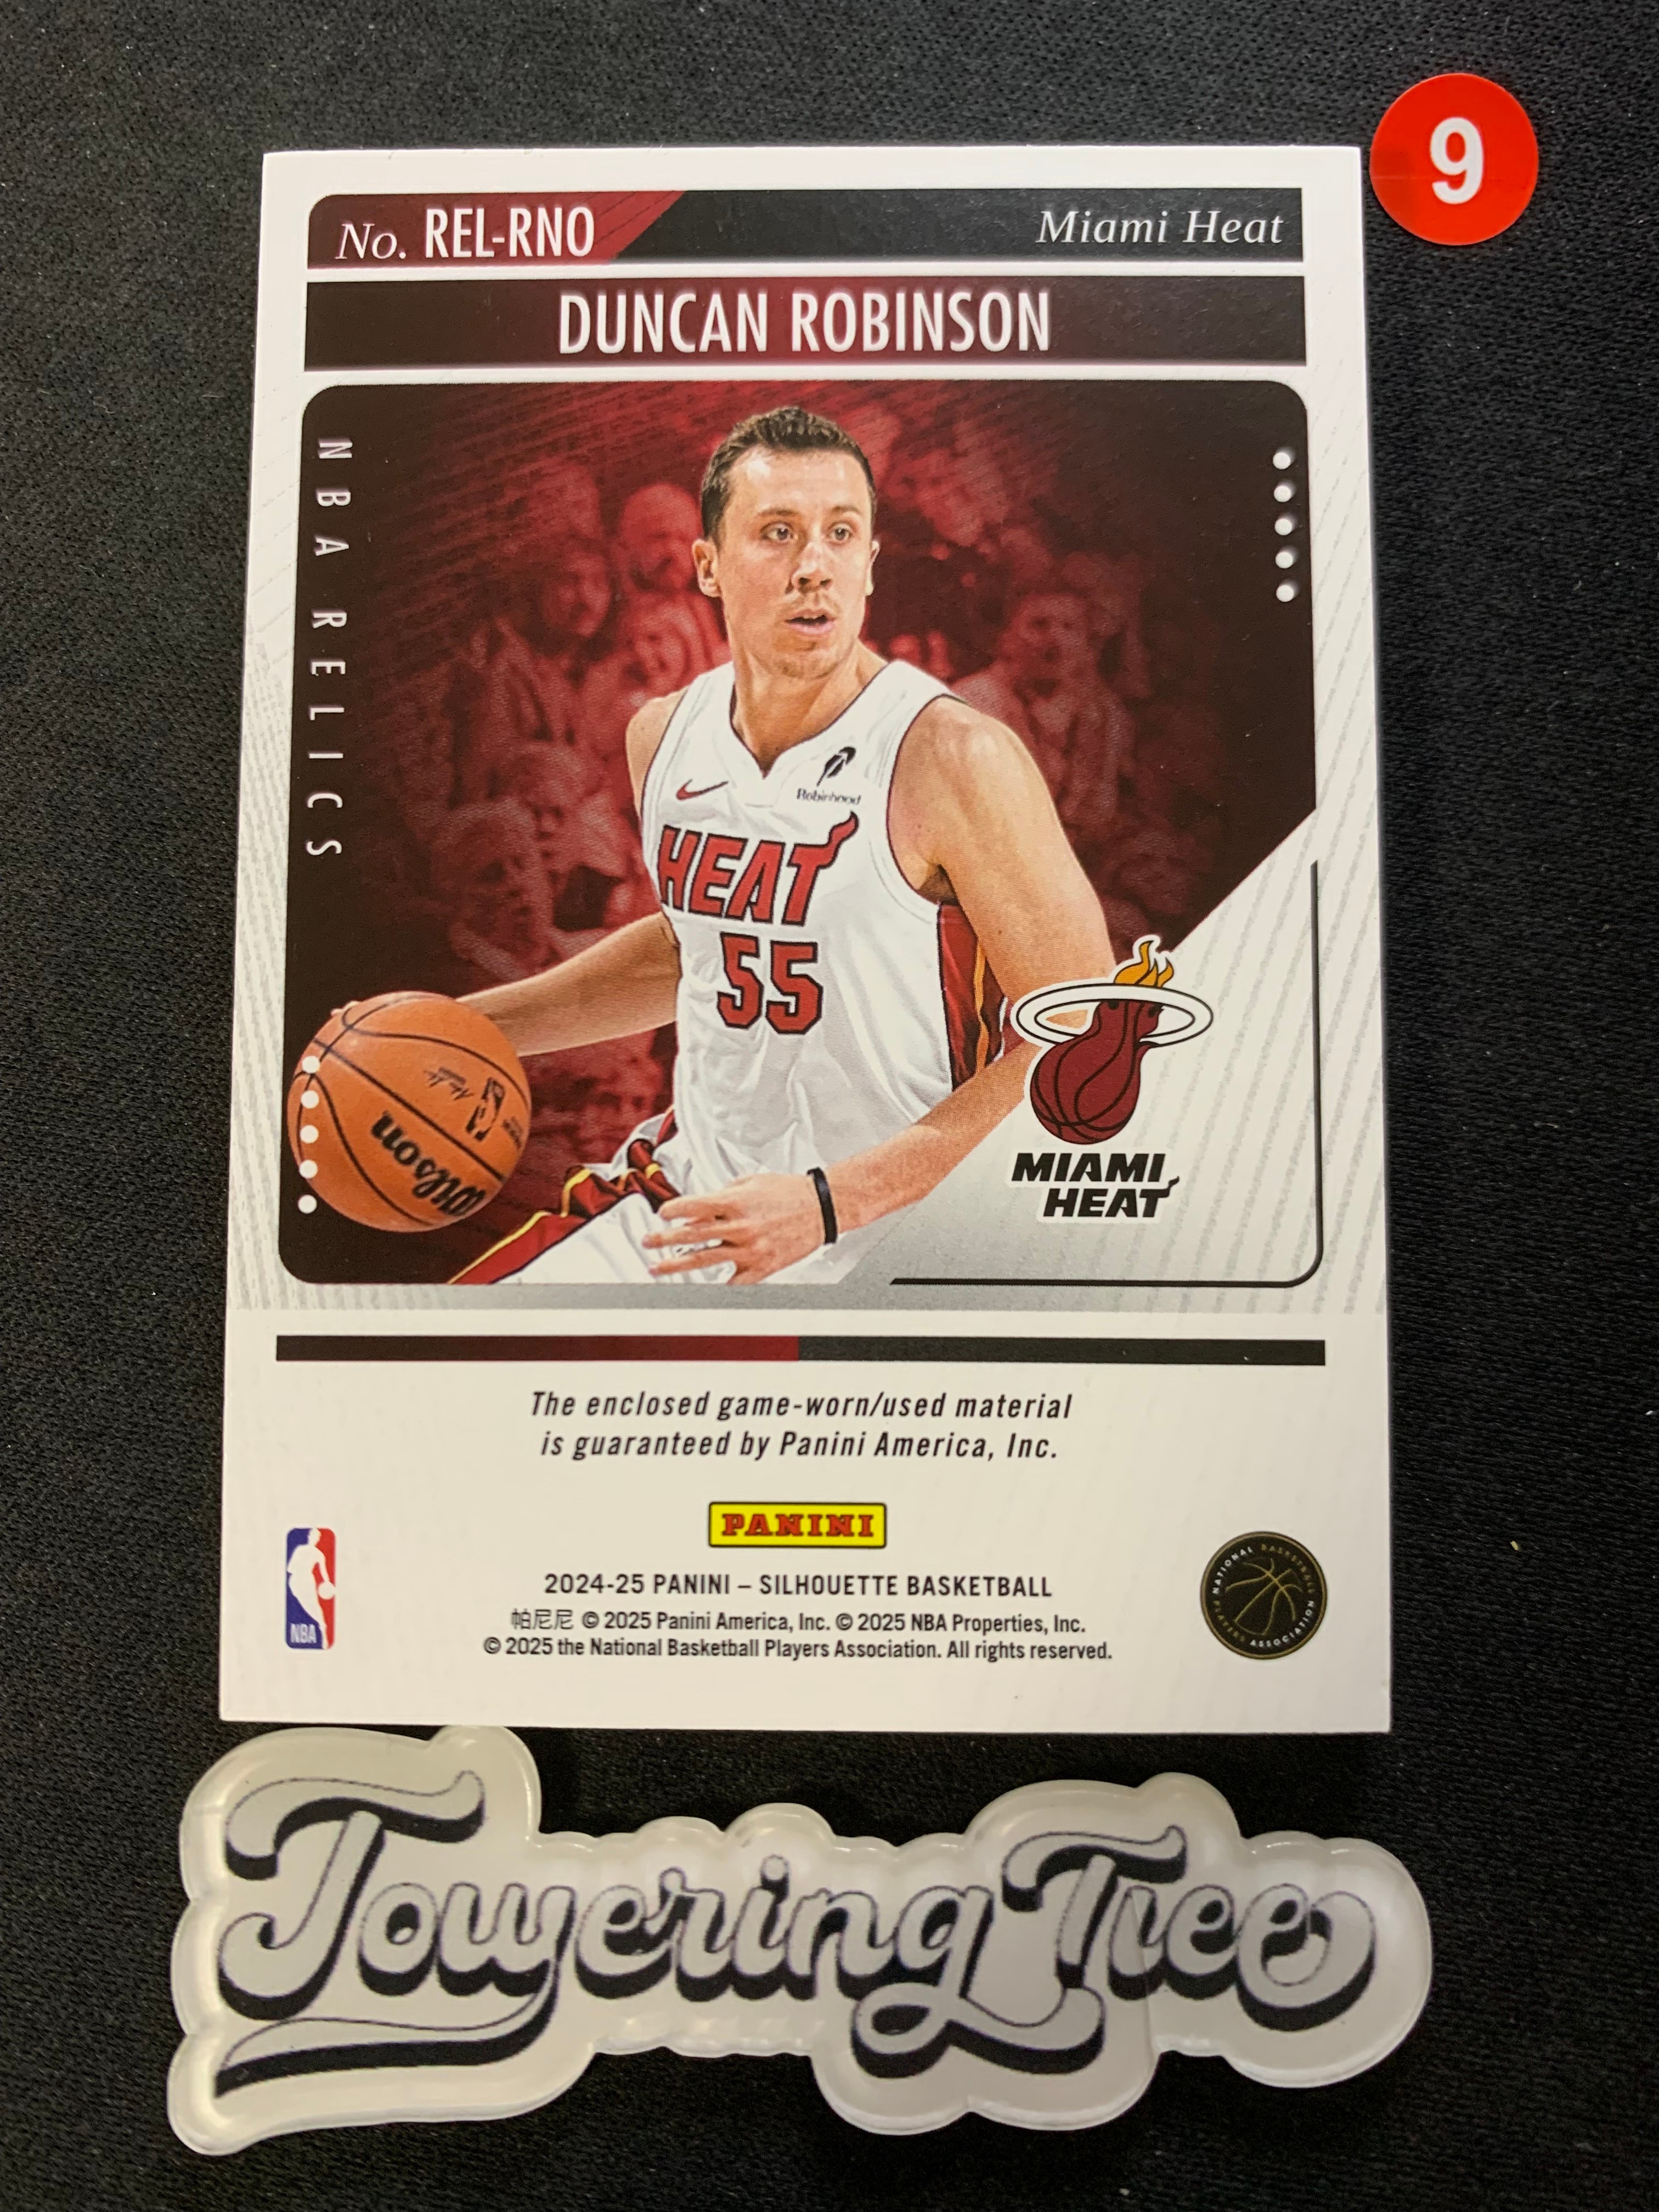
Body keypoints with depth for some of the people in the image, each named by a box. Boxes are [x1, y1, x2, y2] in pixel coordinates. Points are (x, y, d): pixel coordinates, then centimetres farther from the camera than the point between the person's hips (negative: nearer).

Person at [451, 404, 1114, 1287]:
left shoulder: (956, 758, -20)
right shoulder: (663, 735, -1)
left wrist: (832, 1201, -22)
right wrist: (464, 1025, 13)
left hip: (892, 1241, -5)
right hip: (687, 1201, 5)